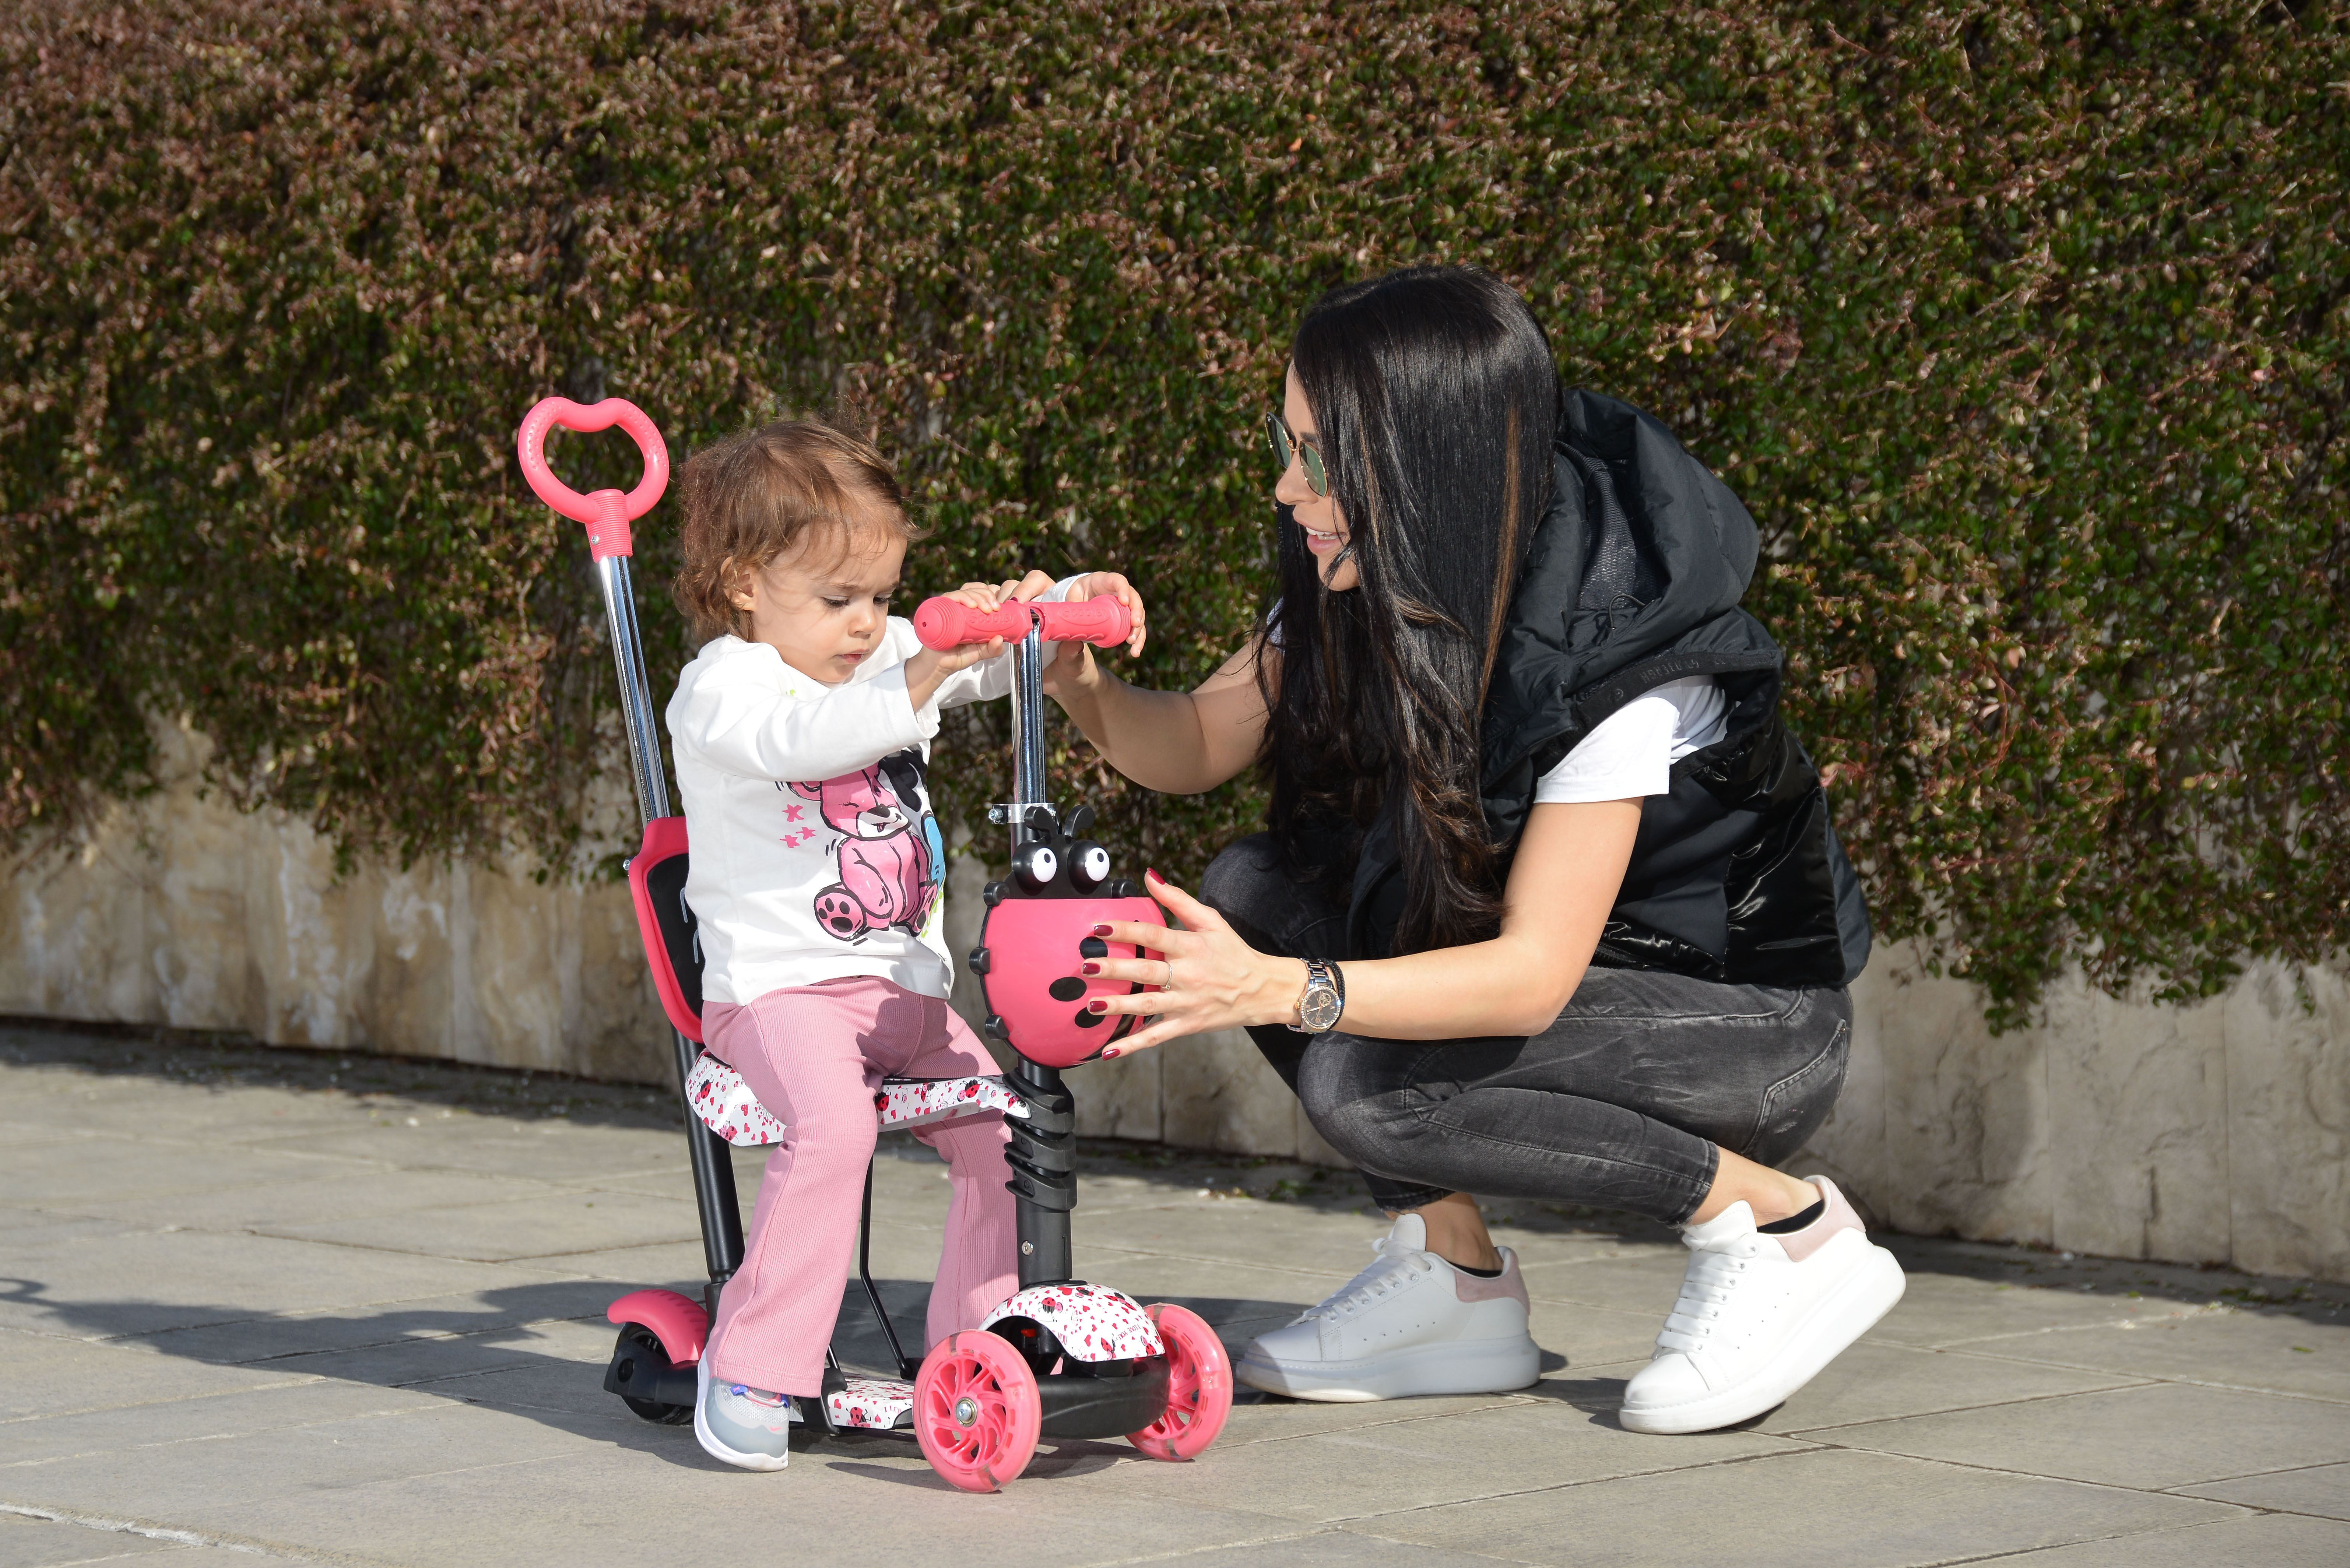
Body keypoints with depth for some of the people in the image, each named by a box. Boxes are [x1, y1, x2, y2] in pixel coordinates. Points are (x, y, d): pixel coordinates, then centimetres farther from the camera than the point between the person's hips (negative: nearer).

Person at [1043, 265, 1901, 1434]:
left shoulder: (1619, 636, -29)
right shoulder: (1370, 592, -8)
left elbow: (1535, 976, -34)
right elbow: (1199, 747, 3)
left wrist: (1281, 992, -44)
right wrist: (1077, 685, -19)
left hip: (1758, 1024, -8)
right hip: (1563, 979, 8)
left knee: (1368, 1083, -29)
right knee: (1249, 897, -10)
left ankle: (1778, 1224, -13)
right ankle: (1455, 1283, -1)